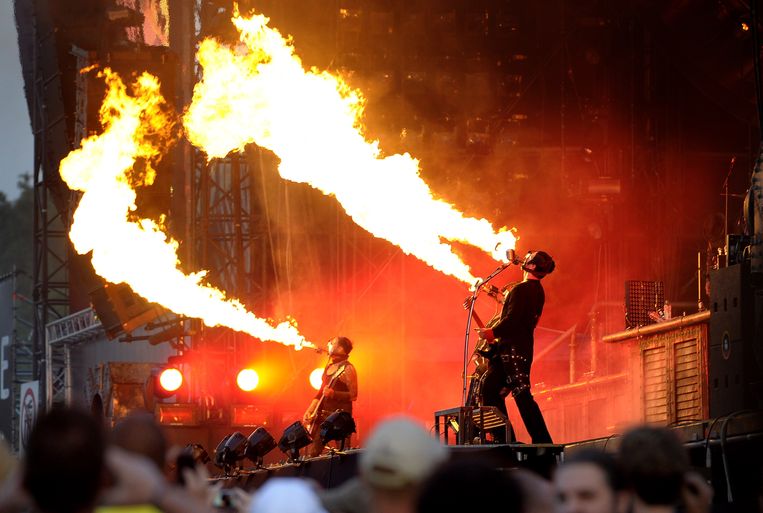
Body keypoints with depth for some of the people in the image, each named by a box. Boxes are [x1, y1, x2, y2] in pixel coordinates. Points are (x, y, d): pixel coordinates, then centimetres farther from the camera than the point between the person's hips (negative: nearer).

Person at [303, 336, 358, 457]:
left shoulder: (347, 369, -9)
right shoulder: (329, 368, 16)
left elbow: (353, 396, -12)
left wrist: (334, 394, -25)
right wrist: (310, 411, 13)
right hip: (322, 415, 8)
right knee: (312, 453, 3)